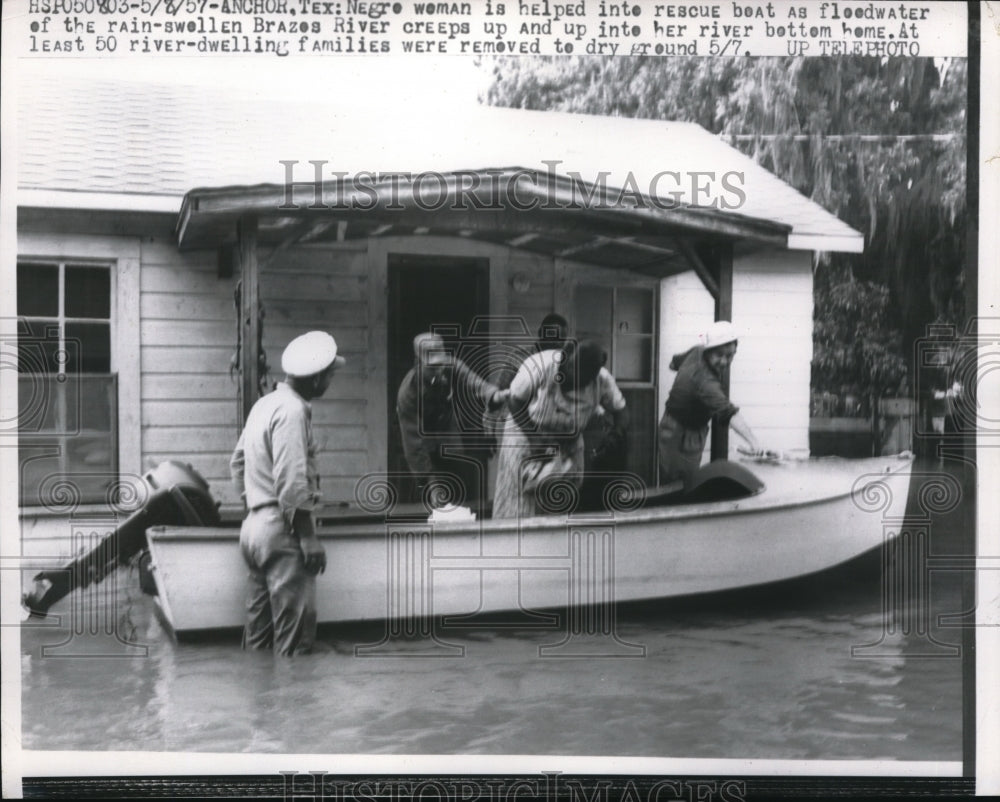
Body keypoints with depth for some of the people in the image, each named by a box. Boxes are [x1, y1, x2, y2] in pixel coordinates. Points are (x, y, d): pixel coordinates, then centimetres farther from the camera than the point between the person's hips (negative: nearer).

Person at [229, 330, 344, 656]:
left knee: (258, 634, 13)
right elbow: (292, 483, -21)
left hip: (255, 525, 10)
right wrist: (308, 536, -17)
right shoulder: (293, 410, -15)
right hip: (282, 531, -10)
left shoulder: (266, 403, 14)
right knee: (295, 635, -8)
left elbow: (237, 462, 21)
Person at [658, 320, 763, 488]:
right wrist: (752, 440, -62)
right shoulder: (705, 381, -37)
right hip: (681, 438, -10)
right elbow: (728, 412, -51)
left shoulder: (697, 352, -9)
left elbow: (675, 362, 15)